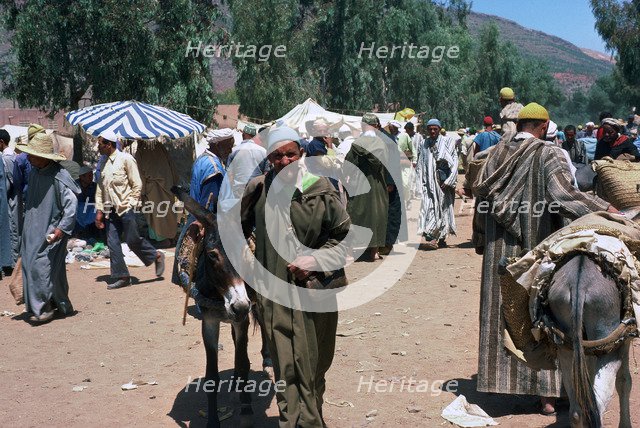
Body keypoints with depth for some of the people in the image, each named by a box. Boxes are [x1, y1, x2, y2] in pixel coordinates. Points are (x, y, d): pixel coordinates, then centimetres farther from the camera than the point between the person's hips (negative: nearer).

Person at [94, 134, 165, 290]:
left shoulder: (125, 159, -6)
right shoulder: (103, 162, 13)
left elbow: (137, 185, -6)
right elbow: (100, 188, 16)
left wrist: (130, 204, -12)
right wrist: (99, 210, 10)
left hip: (125, 208, -6)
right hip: (110, 210, 6)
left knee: (132, 239, -5)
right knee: (112, 243, 2)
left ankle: (157, 256, 19)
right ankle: (122, 277, 8)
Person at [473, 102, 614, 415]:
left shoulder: (497, 154, 5)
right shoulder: (548, 154, -9)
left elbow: (482, 200, 9)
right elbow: (562, 193, -23)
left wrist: (481, 242, 18)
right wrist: (603, 208, -19)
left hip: (500, 251, 4)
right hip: (538, 248, -4)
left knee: (501, 313, 12)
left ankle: (501, 379, 20)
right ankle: (545, 390, 9)